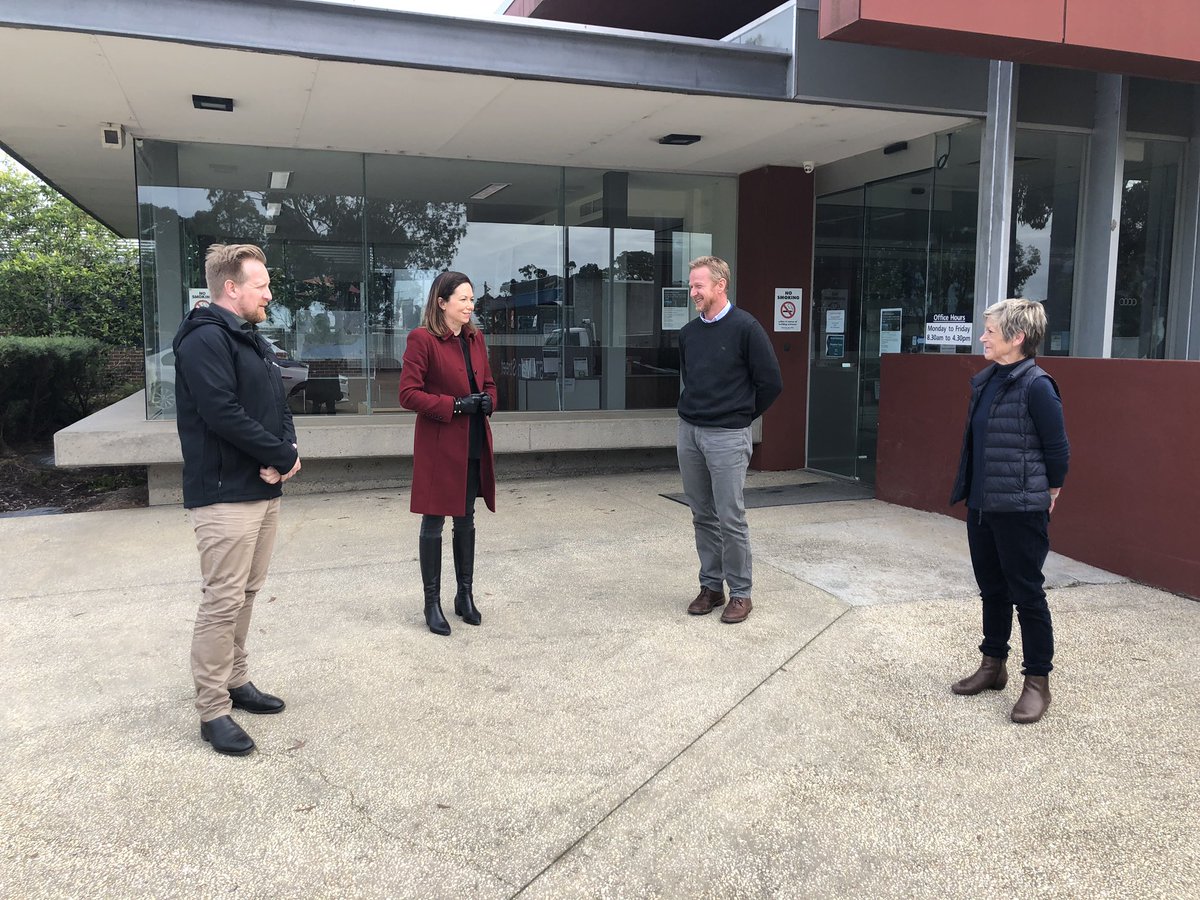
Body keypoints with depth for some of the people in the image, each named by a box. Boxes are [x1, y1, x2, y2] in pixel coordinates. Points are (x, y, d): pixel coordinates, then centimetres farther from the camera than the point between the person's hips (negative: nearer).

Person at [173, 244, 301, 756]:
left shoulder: (251, 340, 18)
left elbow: (278, 406, 16)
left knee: (246, 594, 16)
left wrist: (285, 453, -5)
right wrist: (284, 457, -14)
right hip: (224, 495, -9)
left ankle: (236, 682, 28)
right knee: (223, 600, -5)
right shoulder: (205, 340, -13)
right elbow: (224, 414, -23)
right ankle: (213, 711, 4)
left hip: (262, 490, 9)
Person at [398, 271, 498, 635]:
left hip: (474, 444, 7)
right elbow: (408, 393, -13)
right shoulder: (422, 339, -10)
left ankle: (465, 595, 27)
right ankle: (432, 602, 15)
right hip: (439, 445, -7)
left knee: (466, 520, 15)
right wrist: (455, 405, -18)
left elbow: (488, 382, 21)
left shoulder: (475, 338, 12)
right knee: (434, 522, 3)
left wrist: (488, 400, -2)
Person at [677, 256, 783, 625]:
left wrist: (742, 415, 3)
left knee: (730, 518, -3)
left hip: (727, 437, -6)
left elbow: (771, 382, -6)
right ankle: (711, 586, 23)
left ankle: (740, 593, 10)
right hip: (688, 432, 6)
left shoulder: (745, 328, -9)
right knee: (702, 516, 11)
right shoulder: (688, 332, 9)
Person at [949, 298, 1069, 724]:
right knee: (991, 589, 19)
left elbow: (1058, 448, -11)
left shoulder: (1036, 386, -16)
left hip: (1020, 510, -8)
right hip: (981, 506, 8)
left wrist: (1046, 492, 0)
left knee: (1027, 594, 4)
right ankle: (993, 665, 34)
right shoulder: (984, 381, 7)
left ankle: (1037, 681, 17)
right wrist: (969, 489, 13)